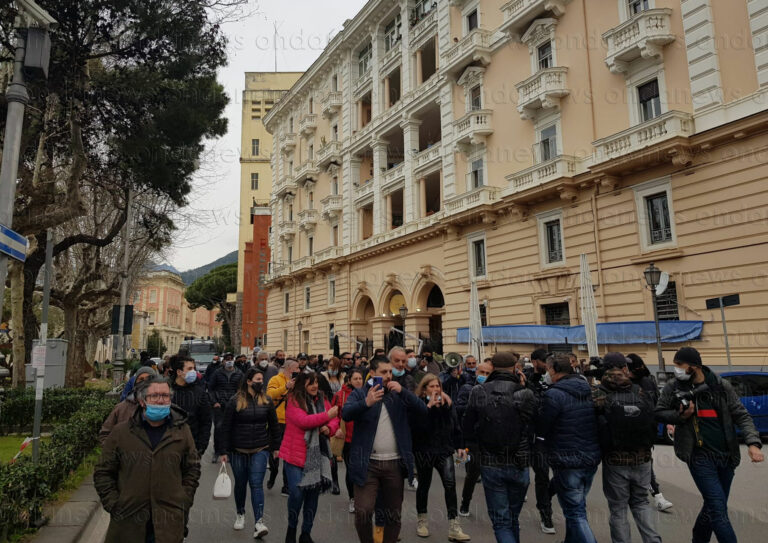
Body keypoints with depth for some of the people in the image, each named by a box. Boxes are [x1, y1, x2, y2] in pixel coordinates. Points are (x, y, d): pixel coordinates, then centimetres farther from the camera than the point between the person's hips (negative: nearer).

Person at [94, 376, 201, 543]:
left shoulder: (182, 431, 3)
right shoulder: (121, 432, 1)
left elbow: (192, 468, 10)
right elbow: (103, 472, 7)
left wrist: (184, 502, 3)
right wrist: (113, 505, 0)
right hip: (128, 524, 1)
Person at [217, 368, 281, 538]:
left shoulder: (267, 400, 2)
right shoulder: (235, 401, -7)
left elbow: (274, 425, 10)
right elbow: (225, 427, -5)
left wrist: (275, 446, 11)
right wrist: (223, 451, -6)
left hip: (260, 450, 1)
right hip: (238, 451, 0)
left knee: (256, 484, -7)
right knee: (240, 484, 14)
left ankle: (259, 522, -7)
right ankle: (240, 513, 38)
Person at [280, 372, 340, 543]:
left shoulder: (322, 399, 7)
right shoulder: (293, 400, -9)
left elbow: (334, 420, 9)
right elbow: (303, 421, -23)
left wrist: (329, 428, -13)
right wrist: (327, 416, -29)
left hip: (317, 454, 5)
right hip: (296, 454, -4)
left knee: (313, 493, 9)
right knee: (297, 493, -7)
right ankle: (292, 528, 22)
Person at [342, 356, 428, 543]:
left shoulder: (399, 394, 10)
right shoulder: (360, 393, 1)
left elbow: (423, 411, -2)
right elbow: (346, 414, -17)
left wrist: (403, 391, -16)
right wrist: (366, 403, -36)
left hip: (394, 464, 3)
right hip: (367, 463, -3)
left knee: (393, 516, 11)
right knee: (363, 512, -8)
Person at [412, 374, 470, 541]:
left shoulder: (447, 403, 5)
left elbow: (455, 426, 11)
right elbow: (418, 426, -25)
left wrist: (459, 446, 8)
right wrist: (430, 406, -25)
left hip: (444, 450, 3)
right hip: (424, 451, -2)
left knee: (450, 484, -10)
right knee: (424, 485, 12)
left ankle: (453, 526, -4)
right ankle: (422, 520, 32)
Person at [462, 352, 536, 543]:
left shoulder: (478, 393, -8)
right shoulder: (525, 394, -9)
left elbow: (467, 428, -2)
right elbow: (536, 428, -3)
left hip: (490, 465, -1)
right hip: (519, 464, 1)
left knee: (501, 521, 6)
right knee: (513, 517, 21)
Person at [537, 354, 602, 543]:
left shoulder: (554, 395, -19)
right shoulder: (589, 390, 4)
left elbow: (540, 430, -13)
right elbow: (596, 422, 14)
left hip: (567, 462, -8)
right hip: (592, 458, 8)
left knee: (575, 513, 2)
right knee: (578, 507, 24)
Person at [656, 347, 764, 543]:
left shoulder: (721, 386, 1)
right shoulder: (673, 387, -2)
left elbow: (742, 415, 1)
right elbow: (659, 413, 7)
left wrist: (753, 443, -13)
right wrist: (680, 416, -12)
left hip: (726, 456, 3)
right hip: (700, 456, -3)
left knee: (713, 506, 14)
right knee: (718, 508, -10)